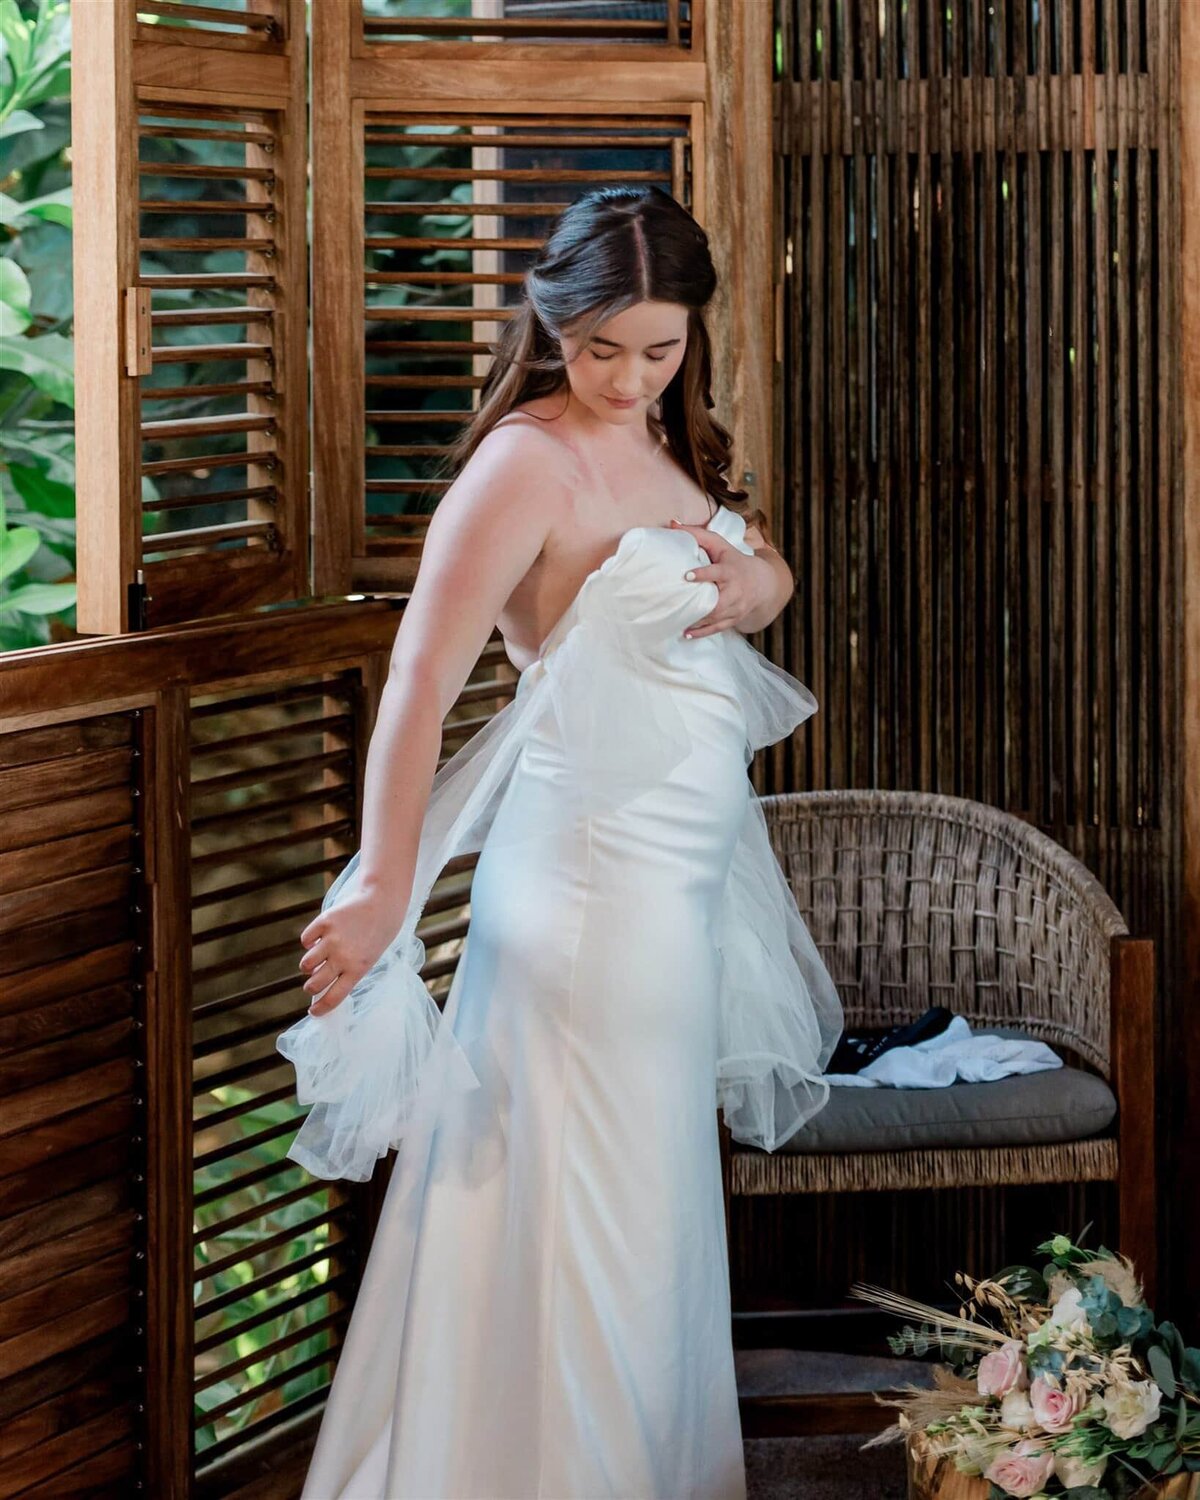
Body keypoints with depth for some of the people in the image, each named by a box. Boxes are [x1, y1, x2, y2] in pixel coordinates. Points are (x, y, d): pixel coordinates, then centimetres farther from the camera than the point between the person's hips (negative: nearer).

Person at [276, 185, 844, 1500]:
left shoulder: (665, 443, 10)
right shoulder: (529, 462, -17)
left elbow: (772, 573, 21)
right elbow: (420, 680, -24)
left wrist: (748, 584, -5)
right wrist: (385, 887, -32)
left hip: (689, 867, 9)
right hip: (593, 867, -9)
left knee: (660, 1216, 16)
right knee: (590, 1213, -2)